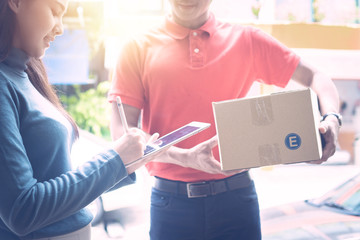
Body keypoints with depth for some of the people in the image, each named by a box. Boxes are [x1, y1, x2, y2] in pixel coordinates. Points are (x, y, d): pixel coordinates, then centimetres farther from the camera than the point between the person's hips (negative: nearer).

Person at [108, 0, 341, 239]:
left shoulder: (247, 41, 5)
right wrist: (185, 157, -21)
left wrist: (331, 119, -14)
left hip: (236, 195, 1)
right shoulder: (139, 49, 1)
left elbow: (315, 78, 7)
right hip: (172, 200, 0)